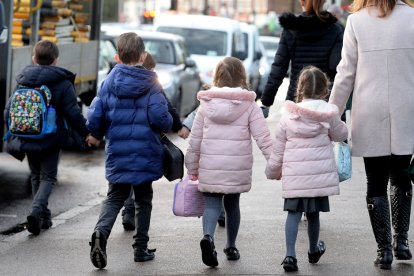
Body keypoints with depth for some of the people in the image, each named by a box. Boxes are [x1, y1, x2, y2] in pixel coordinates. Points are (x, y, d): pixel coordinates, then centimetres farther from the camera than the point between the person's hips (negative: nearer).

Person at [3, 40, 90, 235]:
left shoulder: (23, 82, 3)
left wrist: (13, 137, 16)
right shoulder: (63, 83, -9)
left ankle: (43, 217, 23)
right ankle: (37, 210, -20)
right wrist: (86, 133, 2)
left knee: (36, 176, 19)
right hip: (51, 139, -4)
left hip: (27, 138, 4)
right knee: (48, 177, 4)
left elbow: (9, 110, 5)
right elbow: (73, 113, -10)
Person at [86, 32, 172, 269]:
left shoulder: (109, 82, 0)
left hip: (117, 152, 2)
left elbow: (96, 114, -1)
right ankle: (141, 248, 17)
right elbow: (159, 117, -17)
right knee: (143, 200, 14)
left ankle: (101, 231, -18)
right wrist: (170, 125, 6)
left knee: (115, 197, 10)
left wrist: (95, 135, 19)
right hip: (145, 152, -2)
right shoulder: (151, 84, -8)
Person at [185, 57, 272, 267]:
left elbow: (195, 139, 5)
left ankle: (208, 236, -25)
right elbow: (263, 138, -7)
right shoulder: (249, 105, -2)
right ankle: (231, 247, 26)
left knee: (212, 203, 2)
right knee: (232, 203, 17)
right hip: (238, 167, 0)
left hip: (210, 167, 0)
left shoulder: (206, 104, 2)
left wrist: (192, 168, 13)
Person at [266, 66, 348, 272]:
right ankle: (314, 250, 35)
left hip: (293, 175, 0)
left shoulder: (288, 116, 2)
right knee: (313, 212, 15)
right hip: (320, 173, 0)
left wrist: (273, 172, 18)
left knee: (293, 212, 2)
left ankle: (290, 255, -12)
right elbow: (340, 135, 13)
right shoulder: (328, 113, -2)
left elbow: (278, 150, 6)